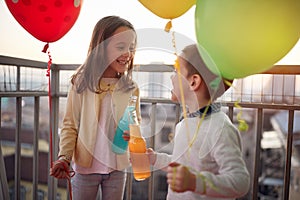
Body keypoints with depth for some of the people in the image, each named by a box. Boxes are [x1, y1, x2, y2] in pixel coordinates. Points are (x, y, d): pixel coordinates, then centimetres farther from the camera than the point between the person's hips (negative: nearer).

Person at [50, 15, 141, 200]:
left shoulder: (131, 89, -3)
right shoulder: (81, 84, -10)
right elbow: (70, 126, -6)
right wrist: (64, 157, -17)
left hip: (117, 168, 2)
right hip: (85, 166, -1)